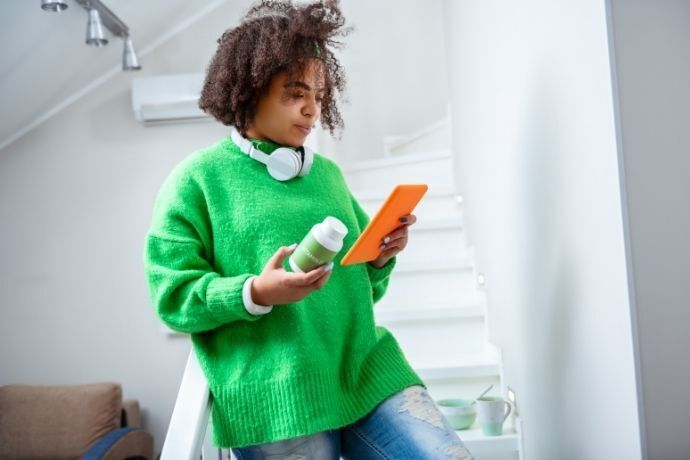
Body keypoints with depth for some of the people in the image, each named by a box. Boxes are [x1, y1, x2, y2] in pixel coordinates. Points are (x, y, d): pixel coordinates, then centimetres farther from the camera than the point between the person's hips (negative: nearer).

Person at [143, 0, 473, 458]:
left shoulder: (328, 173, 16)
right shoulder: (196, 179, 1)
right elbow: (173, 297, -5)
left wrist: (381, 257, 0)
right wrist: (255, 294, -20)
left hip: (368, 370, 5)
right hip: (273, 400, -4)